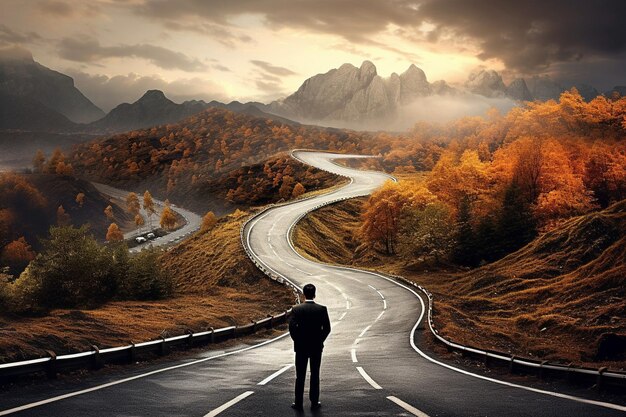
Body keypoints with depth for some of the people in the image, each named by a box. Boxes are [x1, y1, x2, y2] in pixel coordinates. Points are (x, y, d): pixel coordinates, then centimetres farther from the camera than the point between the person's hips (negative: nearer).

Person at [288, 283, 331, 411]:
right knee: (315, 375, 10)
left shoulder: (297, 309, -8)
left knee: (300, 376, 7)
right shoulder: (322, 309, -7)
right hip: (316, 347, 0)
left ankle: (298, 403, 9)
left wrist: (297, 340, 3)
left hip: (301, 347, 0)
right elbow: (327, 328, -6)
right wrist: (320, 340, 7)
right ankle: (314, 402, 14)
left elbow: (292, 327, -11)